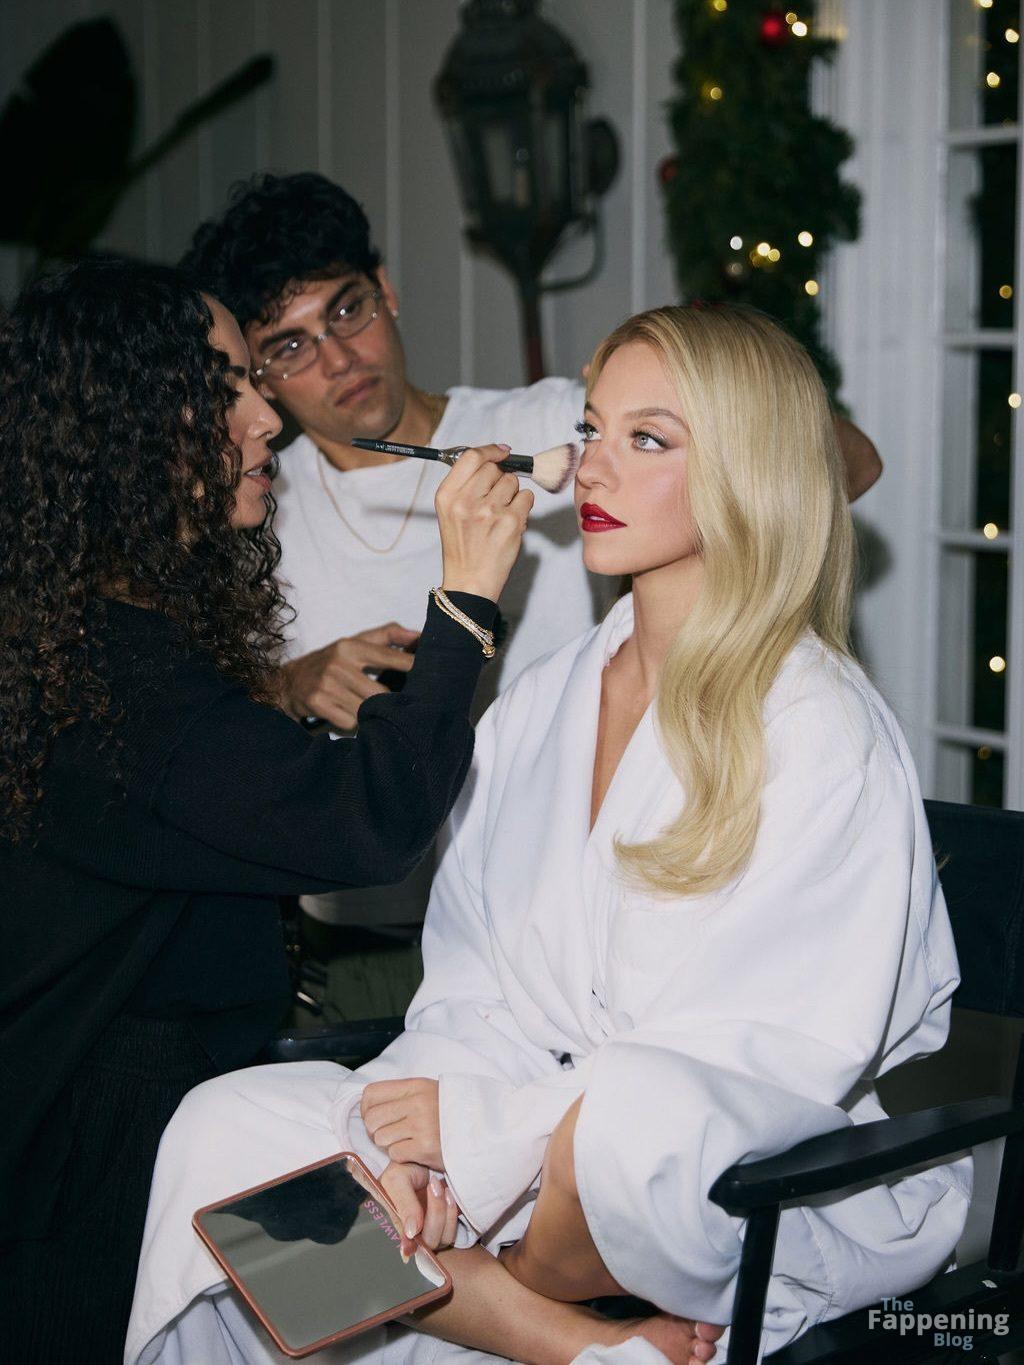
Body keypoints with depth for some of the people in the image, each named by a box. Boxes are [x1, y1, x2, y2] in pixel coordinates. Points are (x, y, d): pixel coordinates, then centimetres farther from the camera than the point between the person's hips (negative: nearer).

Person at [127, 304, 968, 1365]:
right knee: (227, 1127, -11)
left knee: (643, 1103, -40)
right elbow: (471, 971, 10)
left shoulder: (823, 733, -10)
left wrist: (487, 1120, -19)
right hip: (555, 1151, 6)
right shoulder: (541, 701, 12)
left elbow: (789, 1054, -18)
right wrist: (416, 1139, -12)